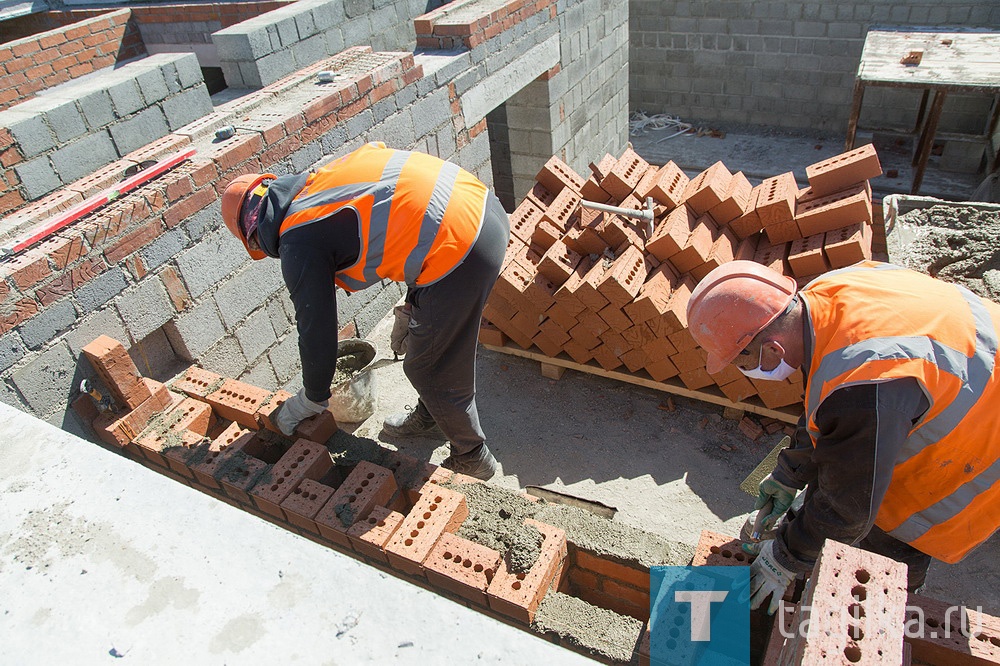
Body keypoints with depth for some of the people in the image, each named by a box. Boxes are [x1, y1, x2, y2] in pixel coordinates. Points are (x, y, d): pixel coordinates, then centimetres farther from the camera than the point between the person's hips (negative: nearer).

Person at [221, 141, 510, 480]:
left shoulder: (299, 245, -4)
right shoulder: (322, 177, 19)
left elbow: (316, 330, 4)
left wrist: (310, 400, 22)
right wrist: (414, 306, 37)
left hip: (458, 247, -9)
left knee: (430, 369, 12)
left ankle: (472, 459, 33)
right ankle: (430, 416, 53)